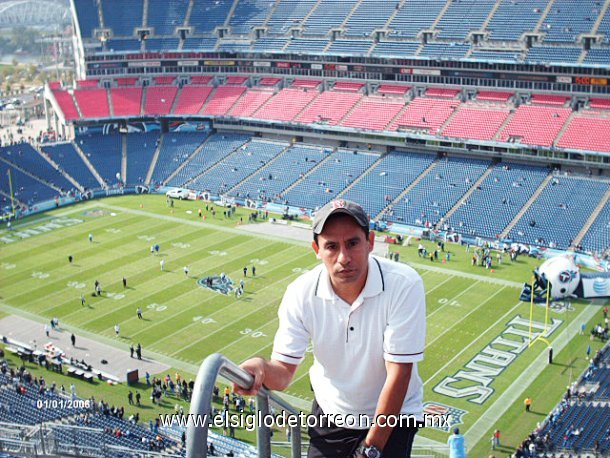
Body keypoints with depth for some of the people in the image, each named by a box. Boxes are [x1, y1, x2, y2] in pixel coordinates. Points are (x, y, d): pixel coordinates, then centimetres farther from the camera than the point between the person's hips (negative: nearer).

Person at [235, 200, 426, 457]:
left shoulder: (404, 285, -27)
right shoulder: (300, 294, -17)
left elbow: (398, 374, -24)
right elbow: (284, 371, -14)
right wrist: (261, 368, -38)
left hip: (393, 414, -2)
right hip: (331, 413, 3)